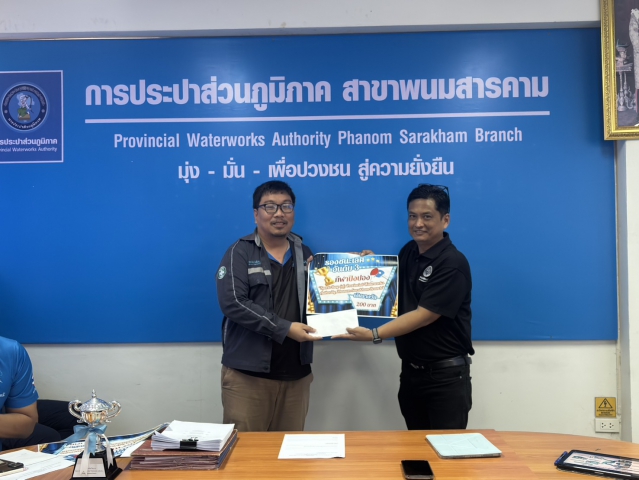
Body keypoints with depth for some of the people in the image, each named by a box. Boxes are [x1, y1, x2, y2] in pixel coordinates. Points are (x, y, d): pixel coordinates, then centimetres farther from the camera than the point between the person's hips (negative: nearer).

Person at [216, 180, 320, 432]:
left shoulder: (304, 253, 11)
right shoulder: (240, 252, -3)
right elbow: (232, 303, -16)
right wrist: (284, 328, -20)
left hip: (295, 374, 4)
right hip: (247, 373, -4)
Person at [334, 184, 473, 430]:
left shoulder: (452, 264, -18)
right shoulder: (409, 252, 5)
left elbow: (424, 315, -23)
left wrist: (373, 334, -29)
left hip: (446, 375, -7)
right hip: (411, 370, 7)